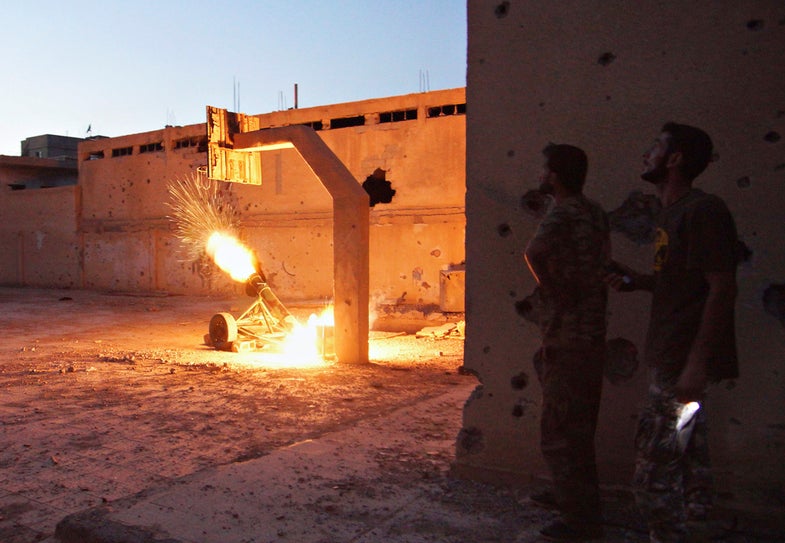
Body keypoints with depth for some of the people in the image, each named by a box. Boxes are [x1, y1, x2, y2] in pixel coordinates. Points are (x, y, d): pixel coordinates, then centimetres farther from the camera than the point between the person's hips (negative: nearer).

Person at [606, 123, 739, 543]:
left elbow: (722, 287, -20)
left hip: (684, 361, -10)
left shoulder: (702, 211, -15)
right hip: (673, 360, 10)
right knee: (687, 458, 19)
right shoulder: (673, 212, 16)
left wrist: (696, 364, -24)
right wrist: (637, 280, 5)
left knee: (655, 467, -5)